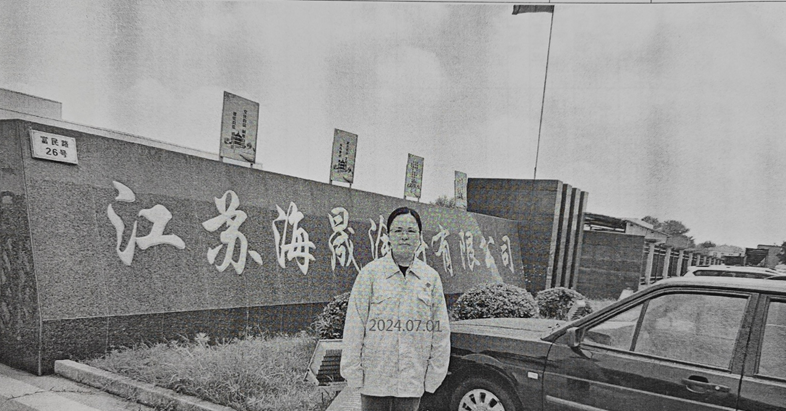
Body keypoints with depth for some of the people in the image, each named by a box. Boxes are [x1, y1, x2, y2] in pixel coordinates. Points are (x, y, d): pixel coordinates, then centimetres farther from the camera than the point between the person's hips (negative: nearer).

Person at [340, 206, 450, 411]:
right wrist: (352, 371, -6)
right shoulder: (371, 273, -2)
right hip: (375, 376, -2)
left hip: (413, 379, 2)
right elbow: (354, 326, -3)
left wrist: (435, 372, 5)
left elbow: (440, 330, 8)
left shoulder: (431, 277, 5)